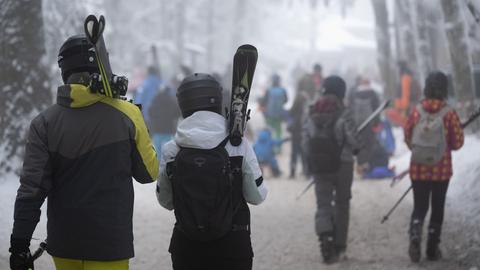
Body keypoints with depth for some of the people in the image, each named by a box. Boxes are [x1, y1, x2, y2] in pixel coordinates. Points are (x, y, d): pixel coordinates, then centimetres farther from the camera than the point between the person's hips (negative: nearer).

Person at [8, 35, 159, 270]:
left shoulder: (45, 123, -6)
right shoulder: (127, 115, -9)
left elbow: (32, 189, -9)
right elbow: (148, 173, 1)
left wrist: (20, 243, -3)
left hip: (63, 244, 2)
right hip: (110, 247, -2)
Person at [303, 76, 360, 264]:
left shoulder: (312, 114, 1)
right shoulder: (343, 114, -12)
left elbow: (306, 142, 3)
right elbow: (353, 140, -15)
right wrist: (355, 148, 8)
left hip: (319, 165, 2)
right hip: (342, 164, -2)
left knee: (323, 203, 3)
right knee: (341, 203, 14)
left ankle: (324, 236, -22)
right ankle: (339, 244, 19)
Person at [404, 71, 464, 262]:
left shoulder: (417, 111, -6)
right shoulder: (449, 113, -12)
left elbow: (407, 137, 4)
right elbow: (457, 142, -7)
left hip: (418, 169, 2)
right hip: (442, 169, -2)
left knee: (419, 206, 11)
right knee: (437, 208, 12)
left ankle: (415, 236, -15)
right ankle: (432, 249, 15)